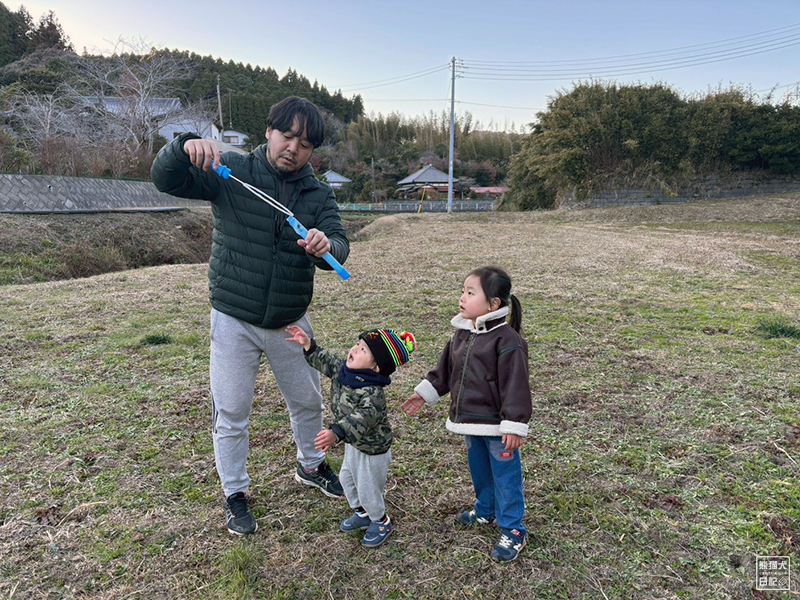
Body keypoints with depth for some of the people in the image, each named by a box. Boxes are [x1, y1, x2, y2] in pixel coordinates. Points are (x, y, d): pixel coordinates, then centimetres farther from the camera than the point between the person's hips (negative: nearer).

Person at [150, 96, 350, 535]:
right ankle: (235, 494, 30)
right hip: (234, 320, -3)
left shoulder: (319, 195, 0)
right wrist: (185, 146, -34)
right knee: (231, 413, 6)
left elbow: (339, 247, -12)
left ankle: (310, 466, 46)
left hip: (290, 322, 3)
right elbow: (165, 179, -13)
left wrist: (325, 247, -36)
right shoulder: (231, 172, -7)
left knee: (308, 402, 18)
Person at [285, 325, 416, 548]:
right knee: (347, 478, 26)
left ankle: (381, 523, 39)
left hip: (373, 449, -9)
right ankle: (362, 514, 51)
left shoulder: (372, 392, -36)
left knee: (368, 489, 9)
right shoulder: (342, 370, -10)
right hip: (353, 444, 9)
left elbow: (363, 418, -48)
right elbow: (325, 361, 6)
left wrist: (336, 433, -60)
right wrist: (308, 345, -2)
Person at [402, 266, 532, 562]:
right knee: (479, 471, 24)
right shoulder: (462, 334, 3)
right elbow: (446, 369, 15)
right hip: (469, 421, 8)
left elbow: (516, 385, -22)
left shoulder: (507, 340, -22)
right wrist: (425, 392, 17)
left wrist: (514, 425, -22)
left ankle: (513, 531, 23)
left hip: (497, 426, -7)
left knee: (505, 476, 7)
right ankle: (486, 511, 46)